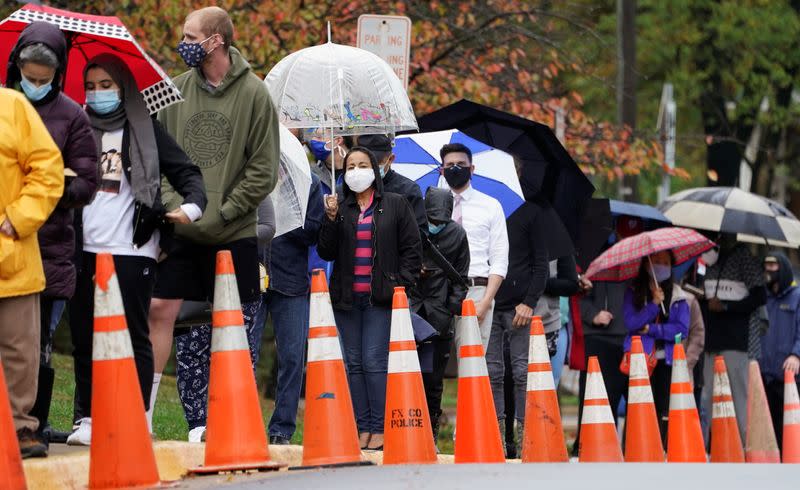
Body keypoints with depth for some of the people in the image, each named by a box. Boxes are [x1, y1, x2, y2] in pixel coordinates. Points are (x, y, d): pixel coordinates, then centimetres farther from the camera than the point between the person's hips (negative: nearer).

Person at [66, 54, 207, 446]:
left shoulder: (146, 130, 8)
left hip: (131, 249, -3)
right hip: (85, 248, 3)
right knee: (83, 336, 4)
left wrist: (192, 203, -13)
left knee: (134, 336, -1)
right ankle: (87, 417, 10)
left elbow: (185, 172, 4)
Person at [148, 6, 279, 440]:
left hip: (232, 235, -3)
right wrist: (165, 201, -3)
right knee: (160, 310, -1)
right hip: (180, 230, 3)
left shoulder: (253, 93, -6)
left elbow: (264, 168, -6)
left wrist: (224, 210, -11)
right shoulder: (178, 90, 4)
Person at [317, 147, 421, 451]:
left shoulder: (395, 206, 6)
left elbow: (411, 249, 5)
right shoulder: (339, 208, 12)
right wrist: (331, 219, -5)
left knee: (374, 362, -10)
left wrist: (402, 285, -5)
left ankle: (380, 428, -8)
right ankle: (362, 428, 6)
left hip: (381, 297, -4)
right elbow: (326, 253, 7)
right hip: (347, 298, 4)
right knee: (354, 364, 3)